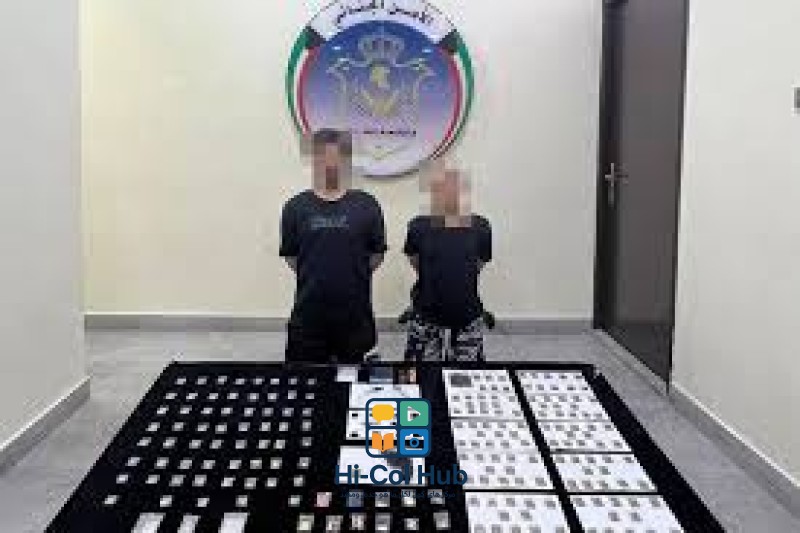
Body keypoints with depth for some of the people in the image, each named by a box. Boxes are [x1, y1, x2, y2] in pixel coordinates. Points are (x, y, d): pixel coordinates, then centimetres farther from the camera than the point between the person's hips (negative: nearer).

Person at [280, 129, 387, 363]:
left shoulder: (366, 206, 0)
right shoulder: (296, 207, 2)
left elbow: (377, 255, 5)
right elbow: (291, 256, 7)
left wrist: (355, 277, 2)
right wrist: (313, 279, 3)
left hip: (355, 311, 0)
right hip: (309, 311, 0)